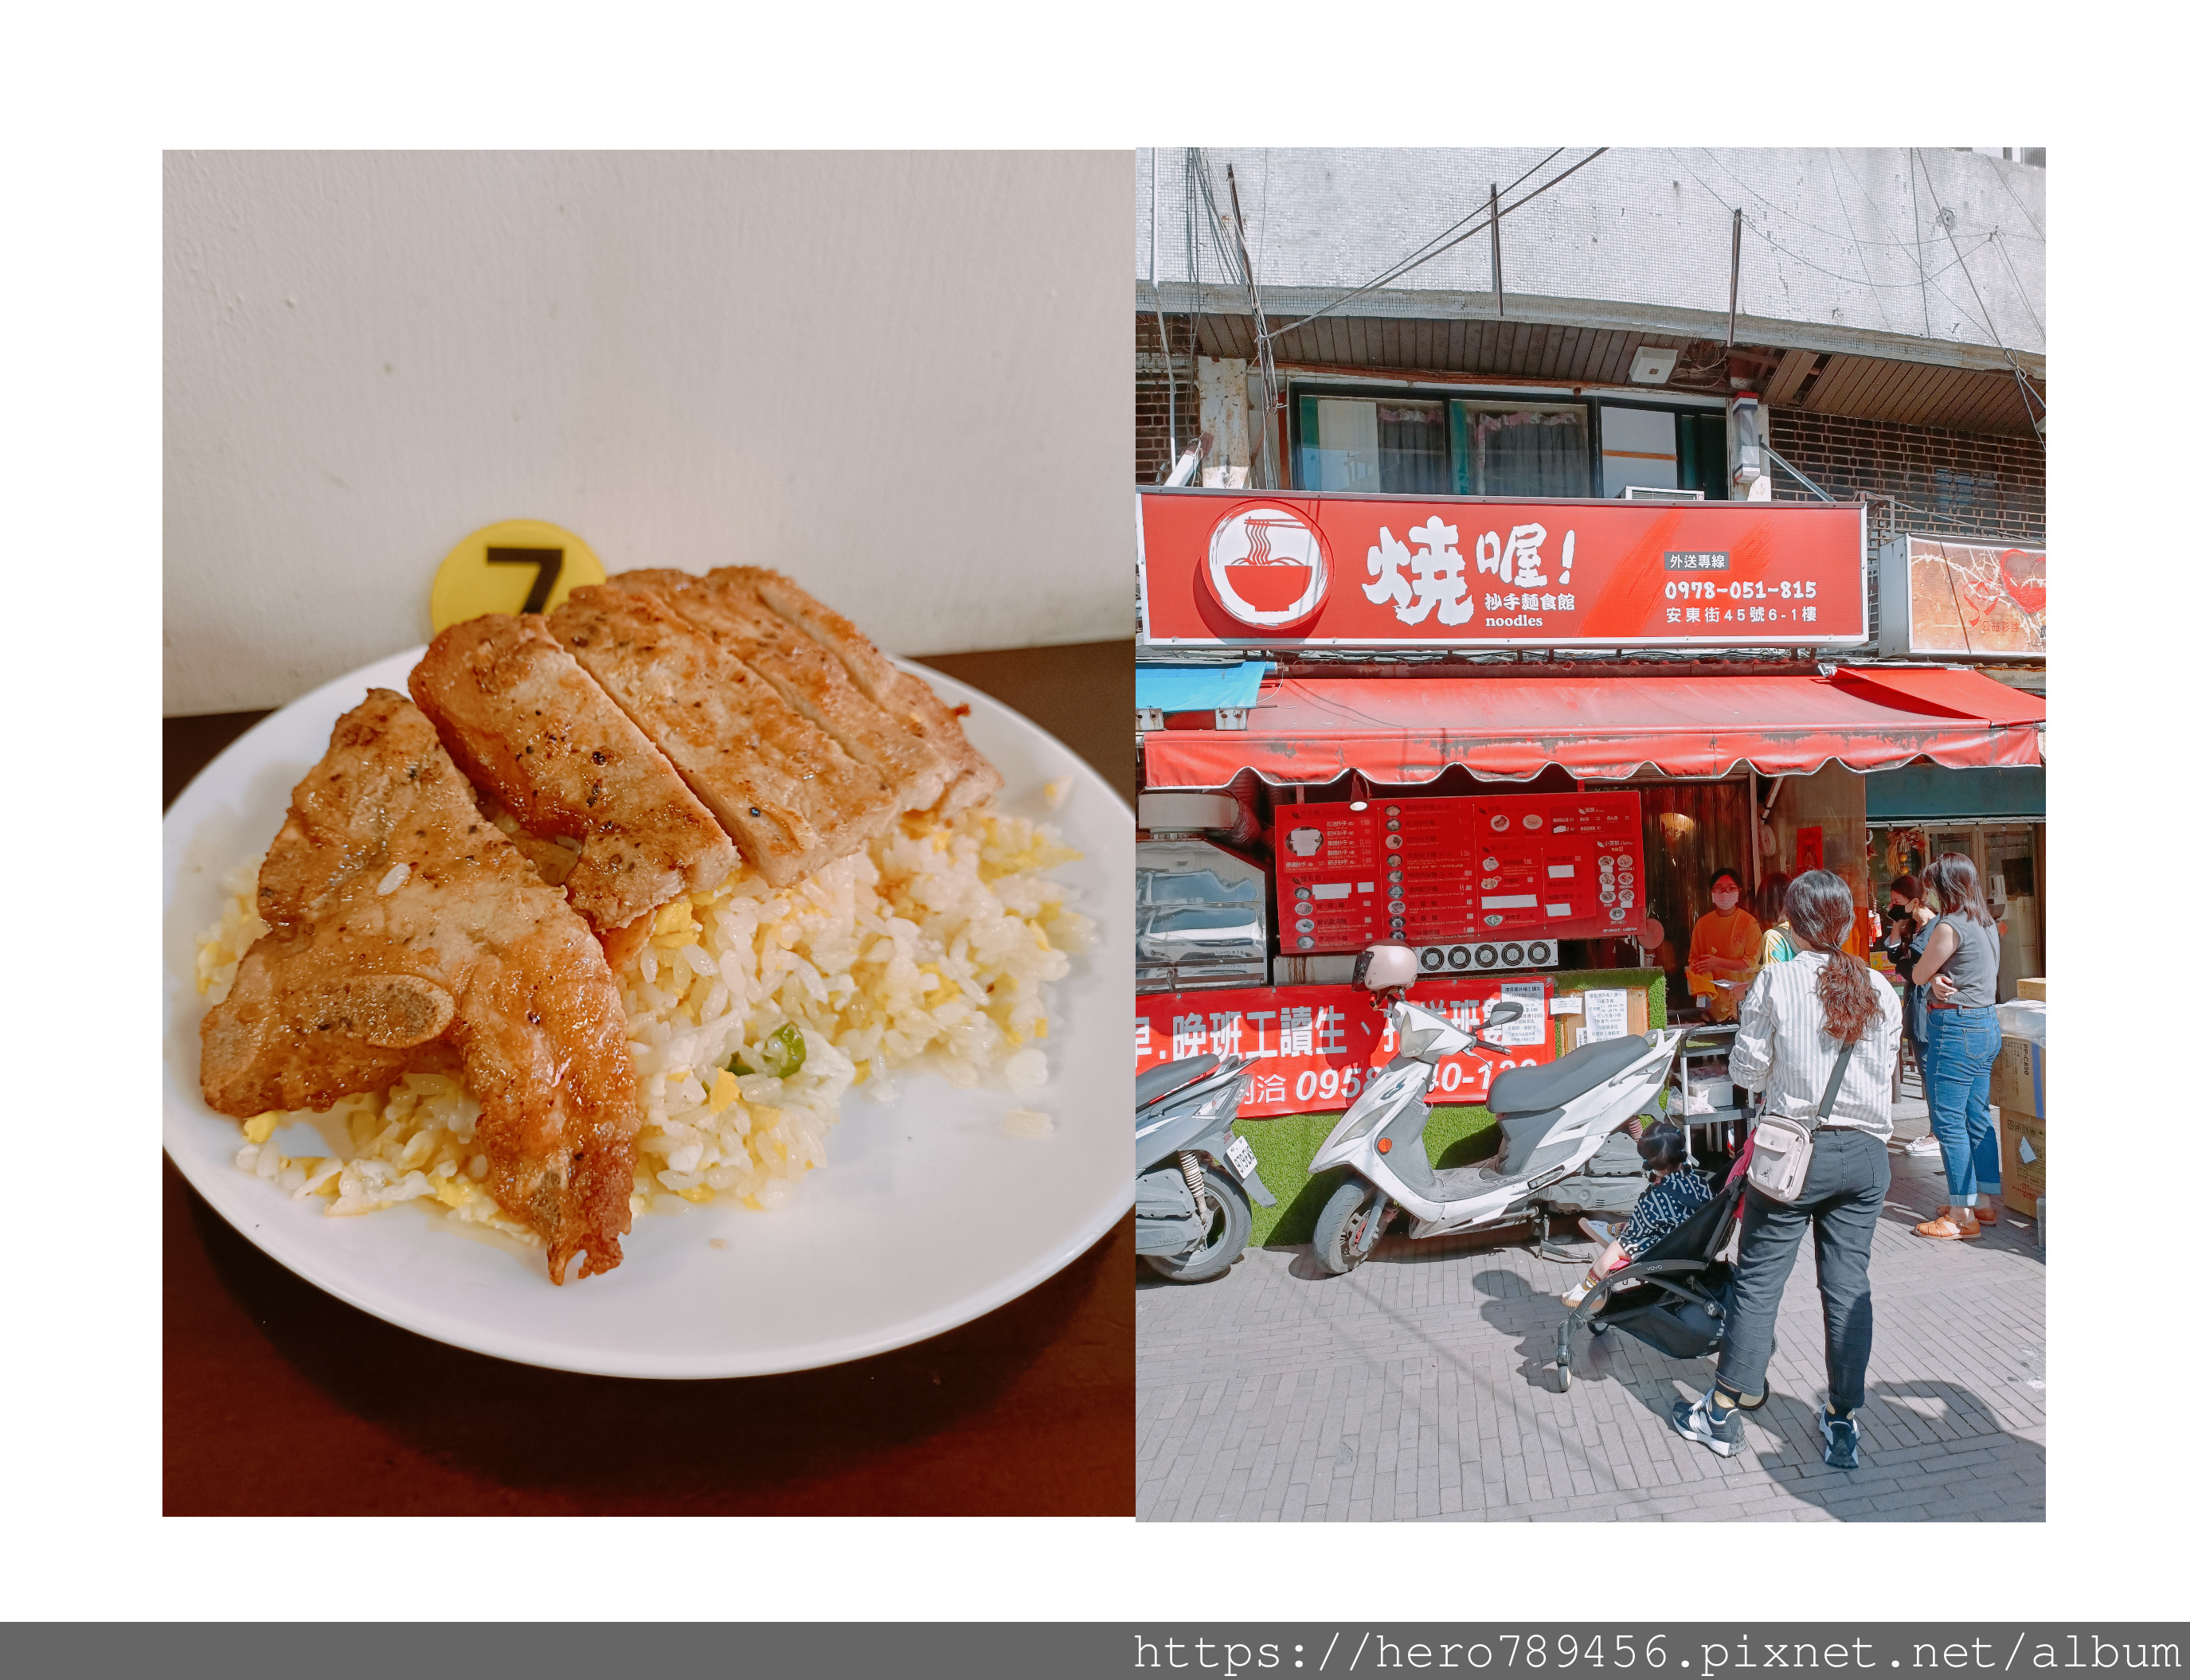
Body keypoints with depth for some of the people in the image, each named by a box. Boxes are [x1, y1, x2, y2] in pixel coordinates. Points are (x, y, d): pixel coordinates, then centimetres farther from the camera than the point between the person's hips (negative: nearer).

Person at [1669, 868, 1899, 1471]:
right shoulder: (1879, 989, 1)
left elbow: (1747, 1070, -5)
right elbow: (1886, 1071, 8)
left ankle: (1724, 1412, 16)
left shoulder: (1776, 983, -10)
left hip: (1797, 1149, -3)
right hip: (1866, 1154, 4)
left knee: (1758, 1281, 6)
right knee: (1849, 1285, 11)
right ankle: (1843, 1424, 19)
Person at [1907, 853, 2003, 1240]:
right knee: (1978, 1120, 15)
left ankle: (1962, 1215, 0)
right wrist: (1940, 979, -2)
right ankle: (1985, 1203, 23)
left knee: (1949, 1122, -3)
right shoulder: (1988, 923, 11)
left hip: (1955, 1028, -9)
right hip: (1986, 1023, 9)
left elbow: (1918, 975, -9)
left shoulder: (1950, 925, -18)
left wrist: (1932, 977, 10)